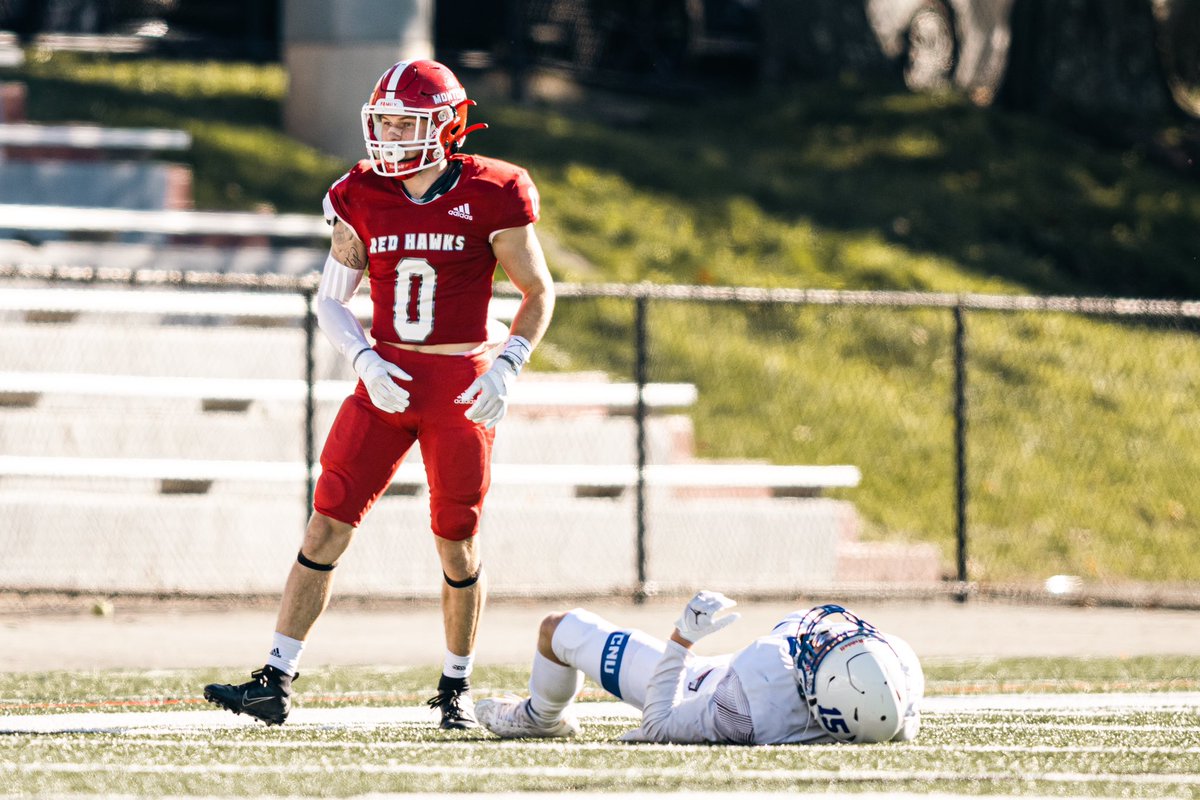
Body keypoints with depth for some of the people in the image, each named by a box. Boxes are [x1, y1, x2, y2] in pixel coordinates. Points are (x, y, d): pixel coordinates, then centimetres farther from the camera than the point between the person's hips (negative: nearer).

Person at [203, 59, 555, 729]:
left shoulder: (489, 196, -7)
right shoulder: (364, 198, 2)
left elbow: (539, 294, 1)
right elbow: (332, 299, 9)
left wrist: (506, 368, -12)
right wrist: (366, 361, -8)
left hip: (462, 389, -3)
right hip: (388, 383, 3)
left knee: (457, 544, 6)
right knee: (327, 527, -5)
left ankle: (456, 686, 25)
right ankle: (276, 681, -5)